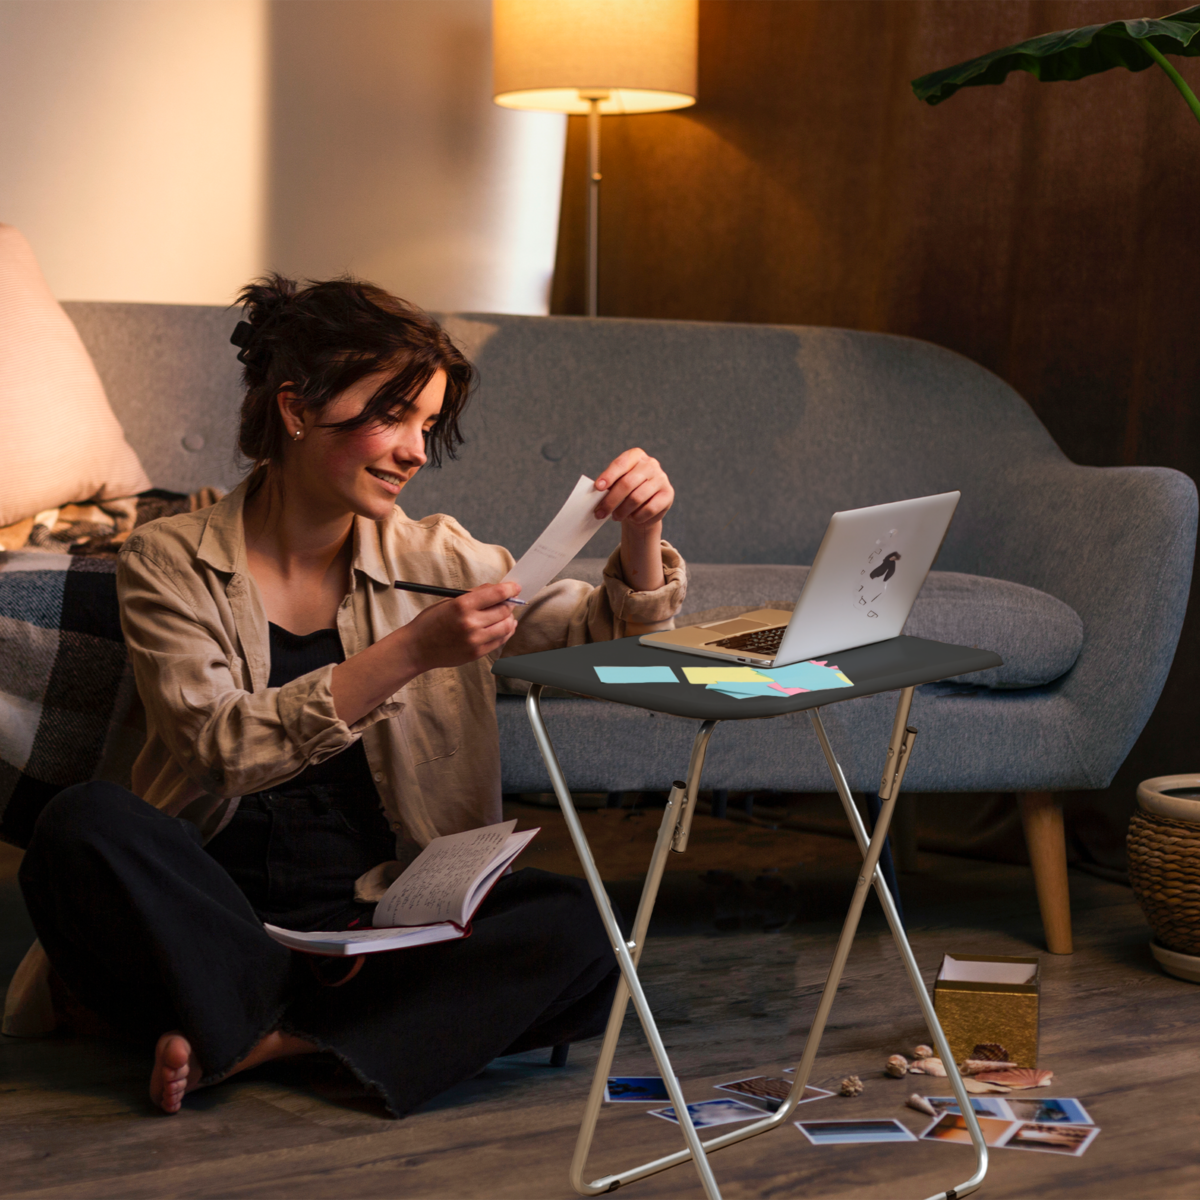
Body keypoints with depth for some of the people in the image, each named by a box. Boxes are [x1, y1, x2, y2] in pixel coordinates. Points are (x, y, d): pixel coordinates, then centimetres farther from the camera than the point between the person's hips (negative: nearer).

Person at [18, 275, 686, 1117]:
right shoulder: (169, 564, -2)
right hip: (213, 913, -3)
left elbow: (611, 627, 12)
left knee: (576, 930, -25)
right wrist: (410, 653, -24)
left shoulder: (434, 559, 8)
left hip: (381, 919, 3)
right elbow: (226, 744, -17)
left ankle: (257, 1040, -18)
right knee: (86, 823, -32)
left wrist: (641, 535, -9)